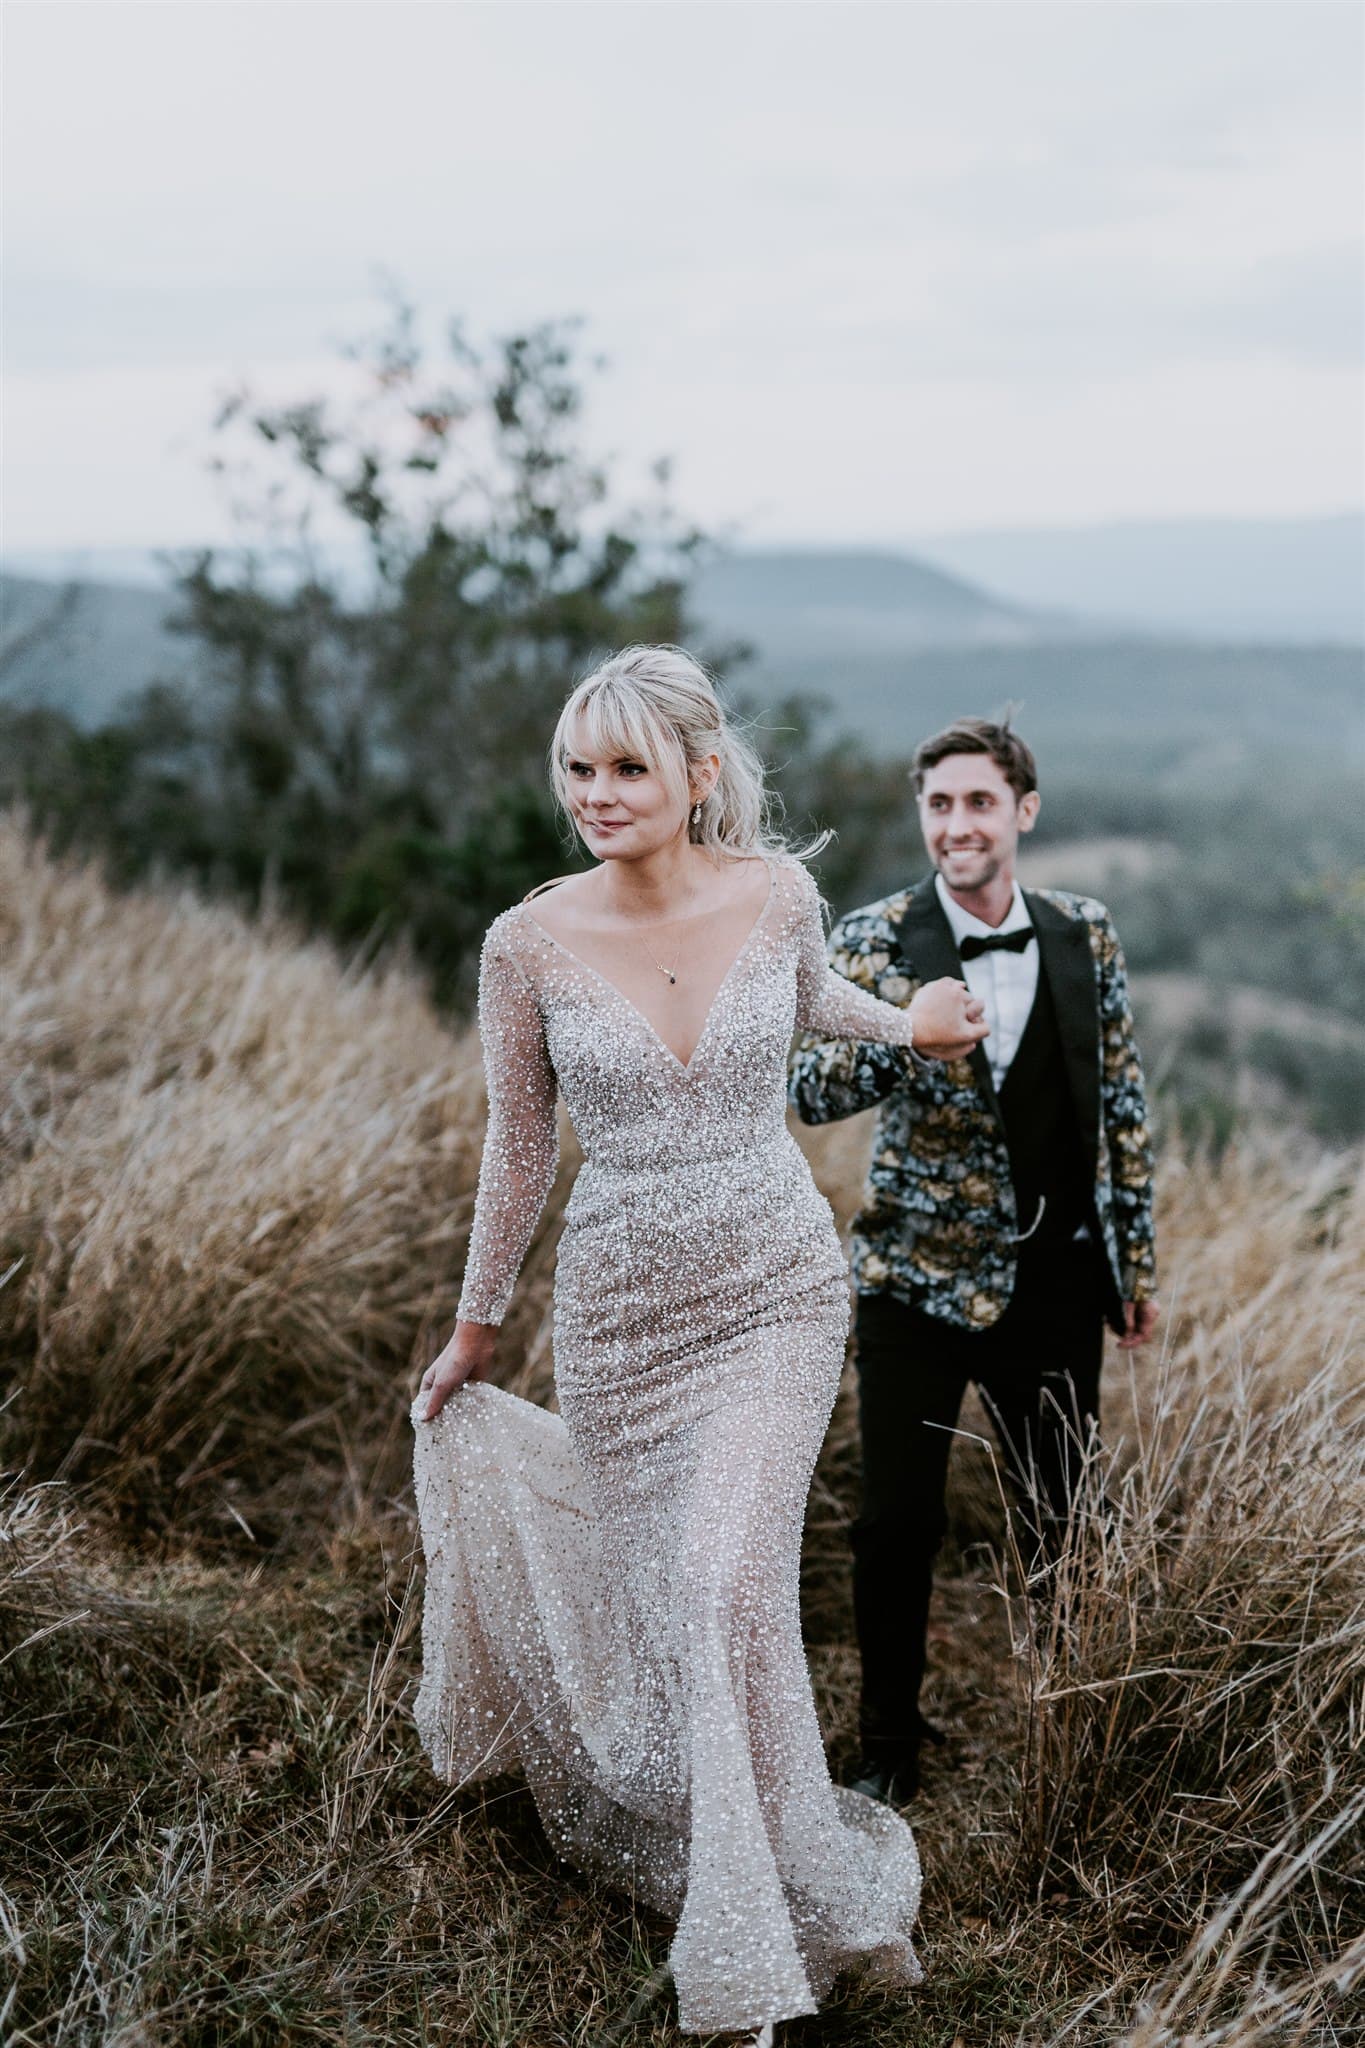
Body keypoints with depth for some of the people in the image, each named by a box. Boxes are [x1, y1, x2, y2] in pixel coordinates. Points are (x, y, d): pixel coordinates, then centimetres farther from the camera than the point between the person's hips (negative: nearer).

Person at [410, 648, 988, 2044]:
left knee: (732, 1579, -11)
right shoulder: (528, 944, -10)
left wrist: (911, 1024, 5)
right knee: (653, 1580, 8)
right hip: (620, 1308, 1)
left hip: (777, 1292, 0)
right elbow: (517, 1145, 2)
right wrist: (474, 1327, 10)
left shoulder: (775, 893, -7)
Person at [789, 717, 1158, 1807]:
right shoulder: (873, 941, -7)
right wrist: (908, 1041, -36)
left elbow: (1121, 1105, 8)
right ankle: (891, 1747, 23)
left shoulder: (1085, 934, 2)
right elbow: (807, 1090, -17)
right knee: (898, 1522, 3)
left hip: (1057, 1278, 3)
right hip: (920, 1278, -2)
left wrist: (1136, 1261, 9)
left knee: (1067, 1514, 14)